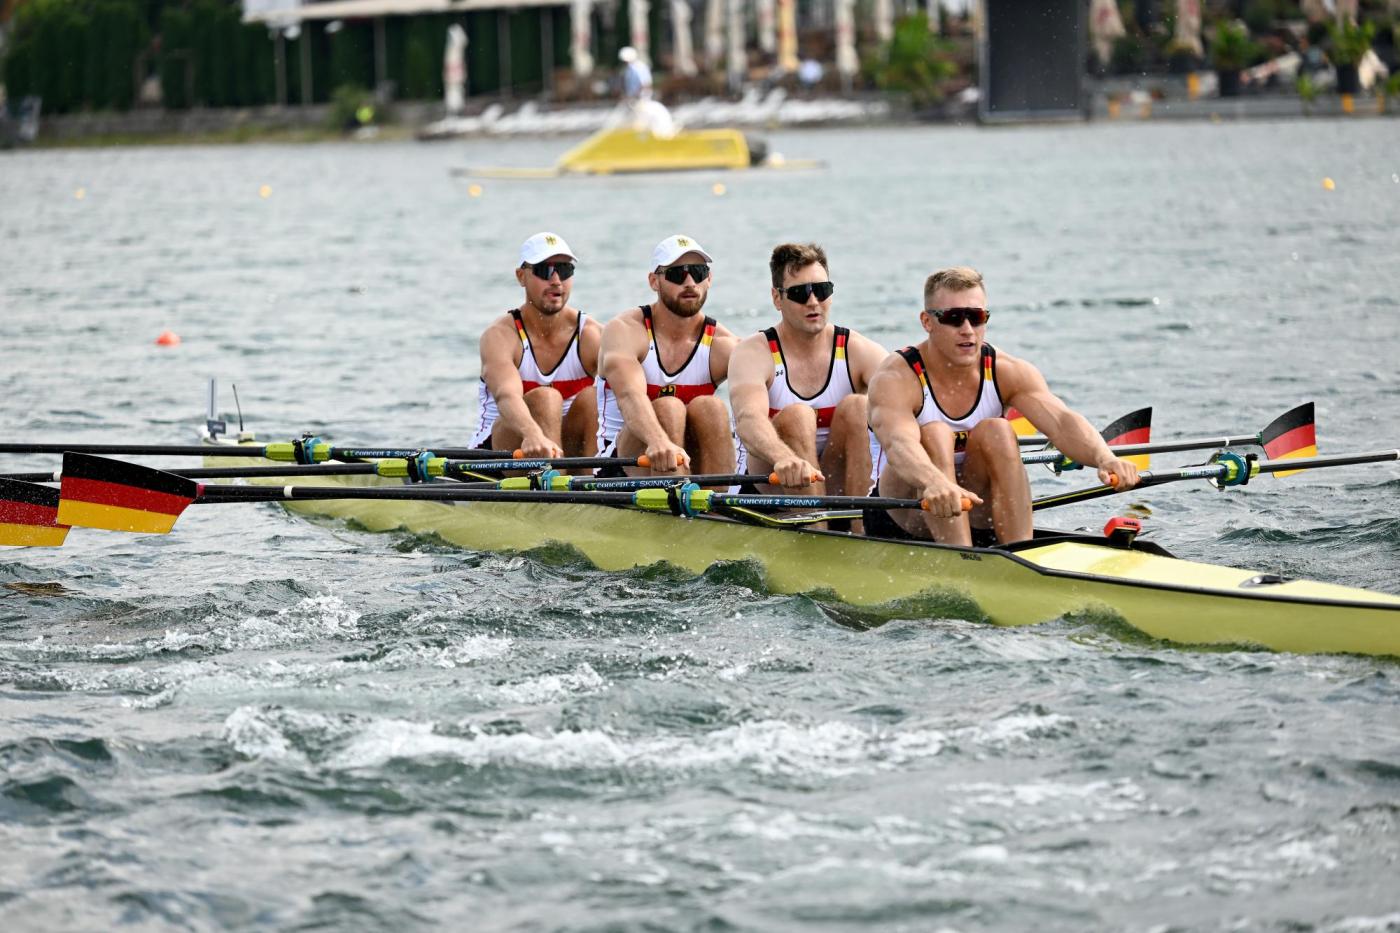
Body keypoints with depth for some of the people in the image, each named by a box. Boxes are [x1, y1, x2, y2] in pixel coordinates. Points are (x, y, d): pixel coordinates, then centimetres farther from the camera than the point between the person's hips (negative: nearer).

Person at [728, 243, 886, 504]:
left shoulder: (859, 352, -2)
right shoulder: (754, 353, -9)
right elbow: (748, 419, -31)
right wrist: (784, 459, -54)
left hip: (839, 489, 3)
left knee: (857, 406, -20)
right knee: (797, 416, -27)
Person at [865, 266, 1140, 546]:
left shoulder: (1008, 373, -7)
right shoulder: (896, 378, -19)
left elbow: (1060, 421, -25)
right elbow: (898, 444, -40)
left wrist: (1104, 459, -48)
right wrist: (935, 483, -63)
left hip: (975, 518, 3)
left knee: (996, 431, -23)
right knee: (934, 434, -29)